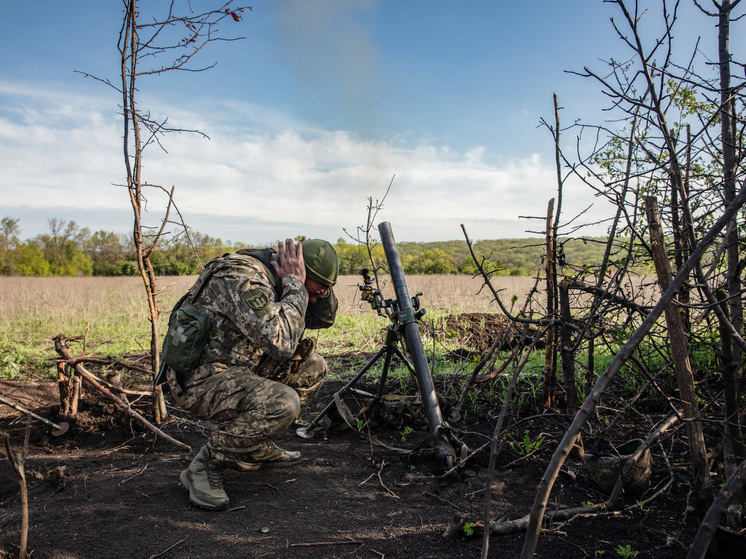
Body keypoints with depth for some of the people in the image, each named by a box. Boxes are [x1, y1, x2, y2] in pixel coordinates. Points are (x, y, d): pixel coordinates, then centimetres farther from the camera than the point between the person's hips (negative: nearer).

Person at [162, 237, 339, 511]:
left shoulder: (274, 278, 4)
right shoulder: (242, 280, -25)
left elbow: (324, 318, 15)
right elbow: (281, 342, -36)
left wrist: (319, 289, -5)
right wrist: (295, 285, -25)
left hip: (238, 369, 10)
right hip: (199, 381, -10)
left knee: (313, 368, 9)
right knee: (283, 403, -31)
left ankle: (257, 447, 15)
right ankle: (206, 465, -10)